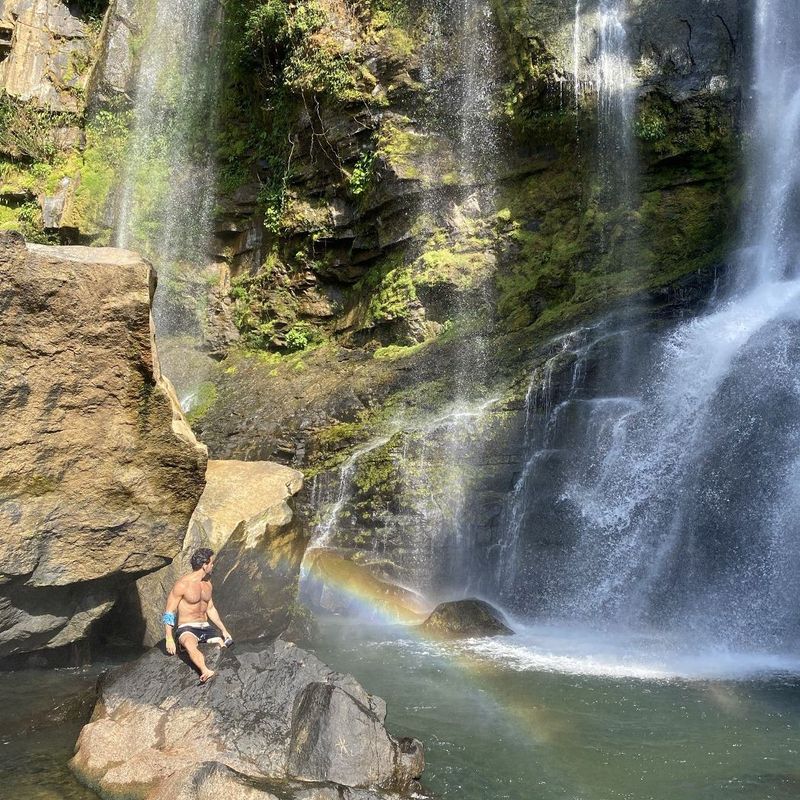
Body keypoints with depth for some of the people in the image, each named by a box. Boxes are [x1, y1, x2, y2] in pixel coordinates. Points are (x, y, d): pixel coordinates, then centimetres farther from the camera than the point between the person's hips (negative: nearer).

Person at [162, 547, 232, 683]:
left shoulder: (207, 584, 12)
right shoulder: (182, 584, -10)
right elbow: (169, 613, -8)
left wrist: (224, 630, 22)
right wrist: (169, 639, -14)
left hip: (206, 627, 9)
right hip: (186, 629, -8)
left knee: (225, 648, -17)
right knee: (190, 645, -41)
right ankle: (206, 672, -59)